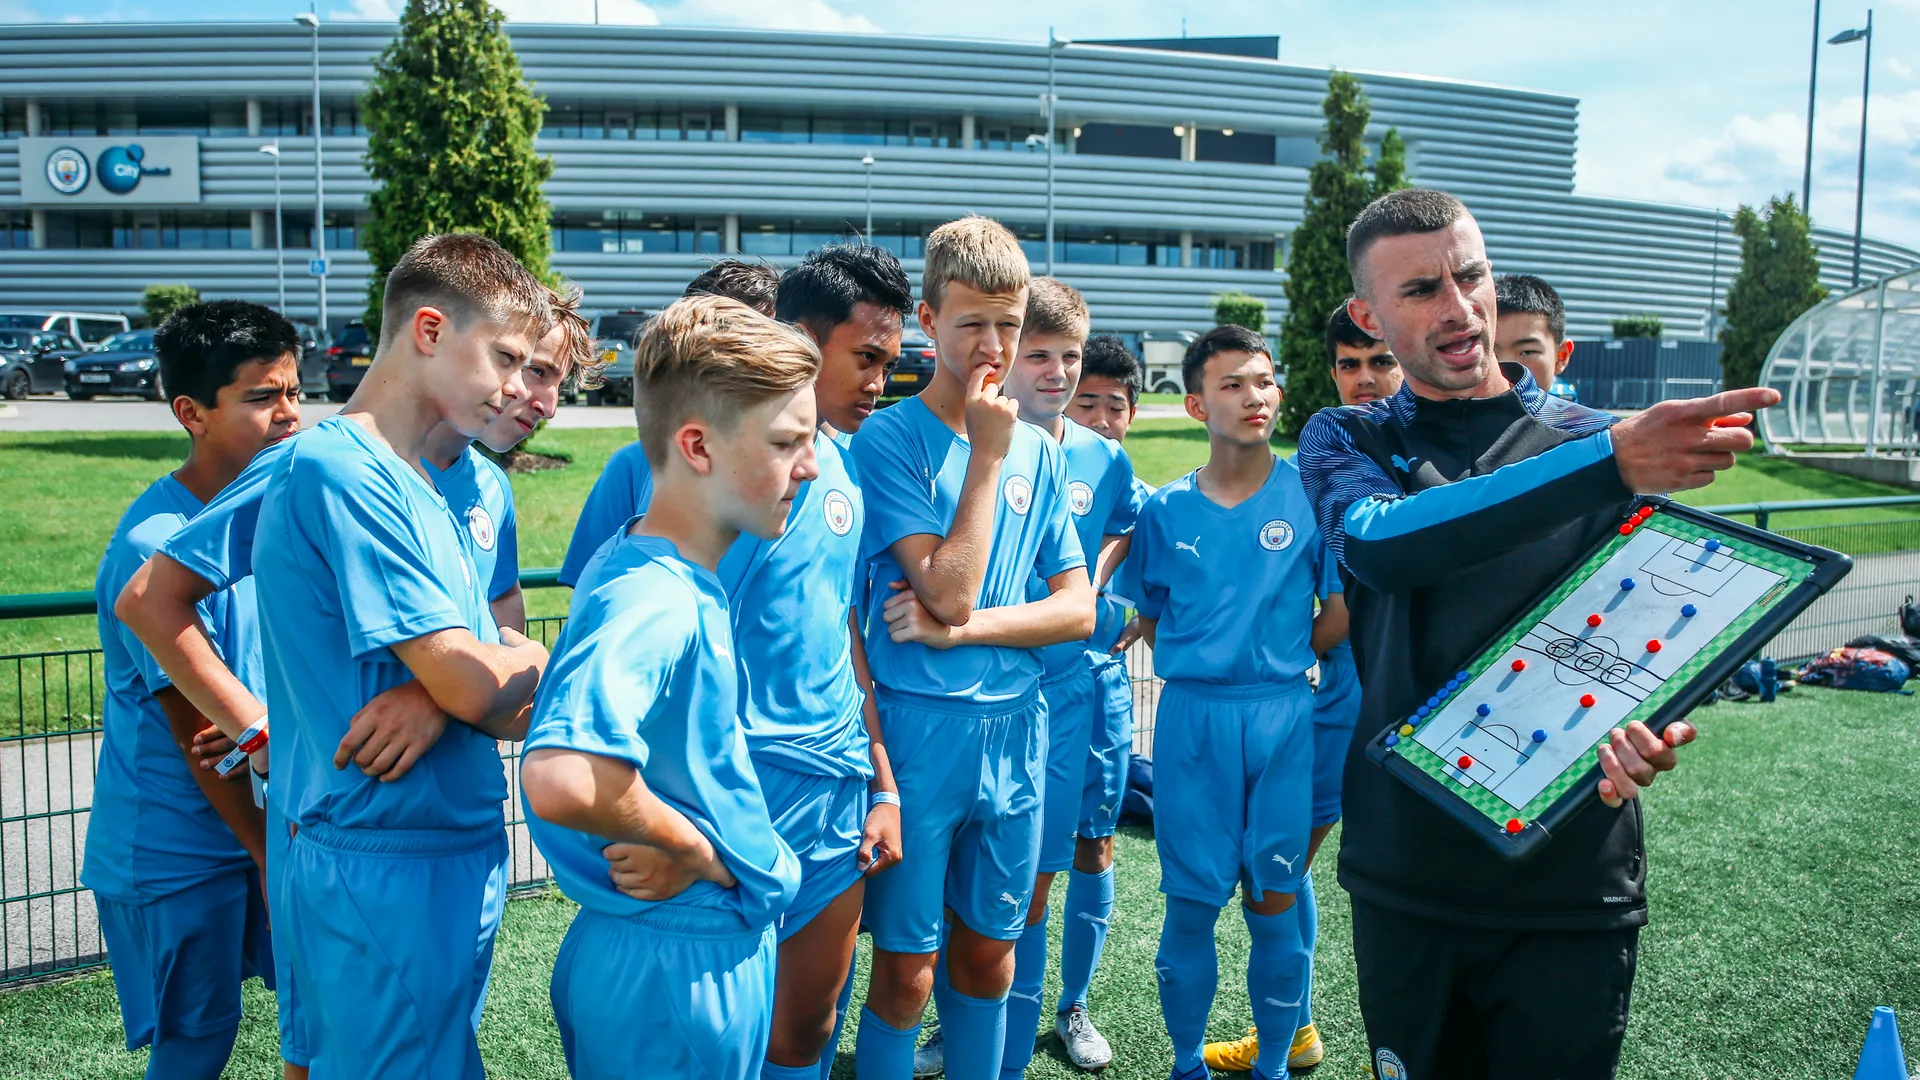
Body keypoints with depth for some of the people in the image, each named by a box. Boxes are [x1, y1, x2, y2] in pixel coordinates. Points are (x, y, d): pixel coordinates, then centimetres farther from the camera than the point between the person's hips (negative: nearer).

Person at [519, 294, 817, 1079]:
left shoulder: (679, 578, 2)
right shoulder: (651, 603, -27)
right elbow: (559, 779, -42)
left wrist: (691, 849, -1)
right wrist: (693, 847, -24)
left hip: (713, 947, 9)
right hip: (680, 969, -9)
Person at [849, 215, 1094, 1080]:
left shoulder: (1039, 451, 7)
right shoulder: (888, 440, -8)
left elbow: (1078, 610, 4)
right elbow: (949, 591, -17)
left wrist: (961, 629, -10)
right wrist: (988, 455, -14)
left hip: (1014, 725, 5)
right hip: (918, 726, -4)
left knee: (989, 949, 17)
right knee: (906, 969, 5)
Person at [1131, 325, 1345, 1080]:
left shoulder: (1309, 493, 0)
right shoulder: (1166, 510, 4)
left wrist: (1278, 663, 2)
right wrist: (1207, 665, 1)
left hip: (1283, 718, -1)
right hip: (1191, 718, 1)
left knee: (1275, 903, 7)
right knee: (1192, 904, 6)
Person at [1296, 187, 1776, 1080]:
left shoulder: (1599, 437, 2)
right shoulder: (1343, 441, 1)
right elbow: (1380, 547, -22)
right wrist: (1611, 464, -32)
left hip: (1573, 879, 0)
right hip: (1406, 872, 0)